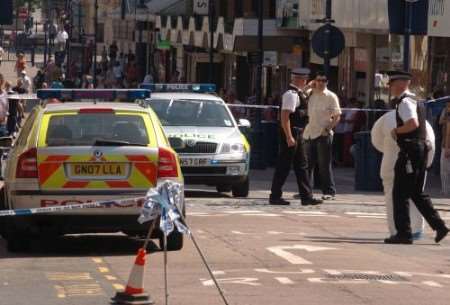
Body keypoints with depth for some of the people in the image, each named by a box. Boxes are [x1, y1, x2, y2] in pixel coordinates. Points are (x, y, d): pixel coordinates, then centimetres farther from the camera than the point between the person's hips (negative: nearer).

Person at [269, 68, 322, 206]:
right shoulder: (291, 94, -17)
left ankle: (306, 196, 15)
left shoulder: (298, 93, 13)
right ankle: (275, 196, 2)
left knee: (301, 166, 12)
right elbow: (285, 117, -25)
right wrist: (289, 137, -28)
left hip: (297, 134, 11)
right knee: (284, 166, -4)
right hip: (291, 134, -11)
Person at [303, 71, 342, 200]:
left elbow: (337, 116, -4)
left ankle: (329, 191, 2)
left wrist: (328, 128, -17)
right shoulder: (311, 95, 12)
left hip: (323, 134, -5)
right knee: (307, 164, 9)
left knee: (324, 164, -4)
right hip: (309, 134, 5)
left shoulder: (331, 96, -2)